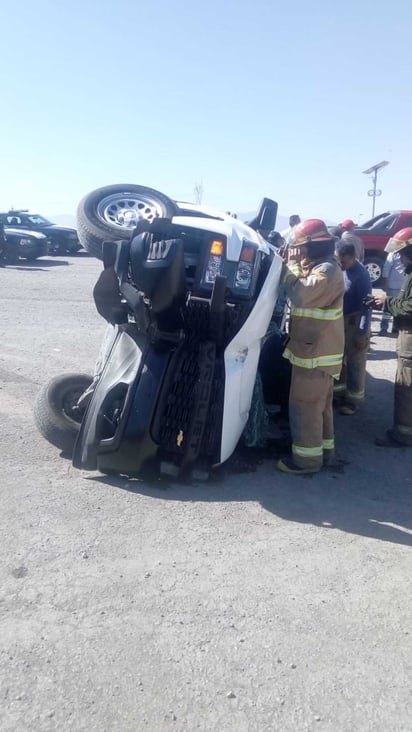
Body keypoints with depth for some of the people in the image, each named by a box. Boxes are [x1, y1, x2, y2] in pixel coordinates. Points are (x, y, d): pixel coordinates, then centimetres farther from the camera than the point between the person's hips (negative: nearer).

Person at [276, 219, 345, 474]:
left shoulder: (327, 270, -19)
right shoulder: (322, 266, 14)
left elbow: (301, 295, -29)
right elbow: (306, 294, 18)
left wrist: (288, 269, -16)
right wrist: (296, 268, 4)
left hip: (315, 350, -10)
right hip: (318, 348, 10)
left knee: (305, 404, -4)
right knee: (320, 403, 18)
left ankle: (307, 457, 5)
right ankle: (324, 448, 30)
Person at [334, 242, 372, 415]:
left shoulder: (361, 274, -19)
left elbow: (367, 304, -18)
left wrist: (363, 333, -20)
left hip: (355, 323, -6)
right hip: (339, 321, 6)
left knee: (355, 363, 5)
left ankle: (353, 398, 17)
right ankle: (339, 391, 33)